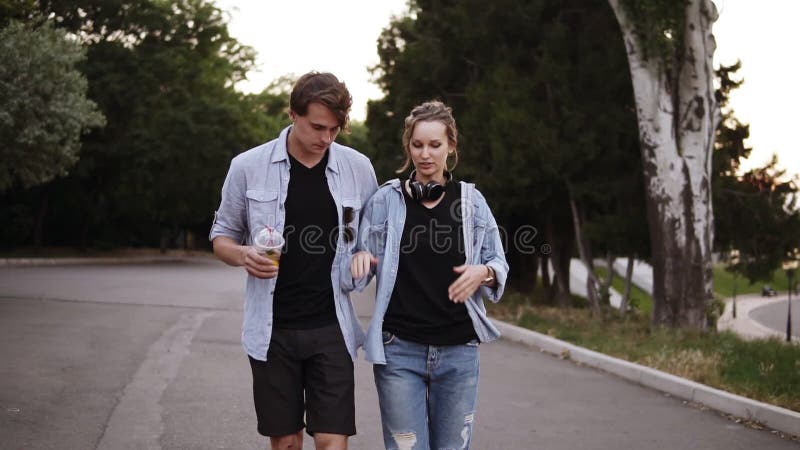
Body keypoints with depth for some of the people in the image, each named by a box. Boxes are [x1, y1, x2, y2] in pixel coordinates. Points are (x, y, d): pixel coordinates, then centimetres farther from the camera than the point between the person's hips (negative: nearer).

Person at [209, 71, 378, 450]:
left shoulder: (358, 168, 0)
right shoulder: (248, 167, -3)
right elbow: (222, 237, 7)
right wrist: (243, 255, -15)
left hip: (332, 329, 0)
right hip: (272, 330, 0)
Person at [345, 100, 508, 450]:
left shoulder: (471, 200, 5)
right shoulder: (386, 200, 3)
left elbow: (499, 264, 10)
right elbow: (358, 275, 6)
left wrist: (484, 272, -12)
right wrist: (360, 259, -16)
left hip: (458, 351, 1)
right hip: (399, 350, -1)